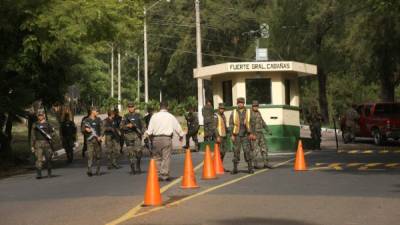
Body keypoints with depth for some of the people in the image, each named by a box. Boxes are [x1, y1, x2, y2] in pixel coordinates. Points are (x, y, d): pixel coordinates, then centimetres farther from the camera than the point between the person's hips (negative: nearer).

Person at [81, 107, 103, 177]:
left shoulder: (98, 120, 12)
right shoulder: (86, 120, 5)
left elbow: (102, 128, 6)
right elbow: (83, 129, 6)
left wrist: (100, 136, -9)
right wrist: (86, 129, -16)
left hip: (97, 139, 3)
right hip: (90, 140, -3)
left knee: (98, 155, 6)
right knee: (90, 155, -13)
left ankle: (97, 170, 15)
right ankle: (89, 171, -17)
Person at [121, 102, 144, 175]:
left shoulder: (138, 116, 11)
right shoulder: (125, 117, 9)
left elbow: (142, 125, 10)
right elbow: (121, 126, 4)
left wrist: (141, 131, -7)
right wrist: (128, 126, -13)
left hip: (137, 134, 0)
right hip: (128, 136, 0)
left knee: (139, 151, -13)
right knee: (131, 153, 0)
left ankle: (138, 166, 7)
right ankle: (133, 169, 6)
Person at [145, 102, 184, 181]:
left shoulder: (154, 116, 3)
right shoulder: (171, 117, 3)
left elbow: (150, 130, -1)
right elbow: (177, 127, 10)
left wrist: (148, 133, 20)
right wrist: (181, 136, 26)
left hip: (156, 139, 1)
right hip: (167, 139, -1)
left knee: (157, 157, 10)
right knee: (166, 158, 1)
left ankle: (157, 175, 9)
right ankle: (165, 175, -1)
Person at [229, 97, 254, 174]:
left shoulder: (248, 112, 4)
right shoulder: (234, 113, 3)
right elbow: (231, 124, 2)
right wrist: (232, 135, -5)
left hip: (245, 135, -1)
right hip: (236, 135, 1)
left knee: (247, 151, -7)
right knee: (236, 151, 4)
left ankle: (250, 168, -3)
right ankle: (235, 169, 12)